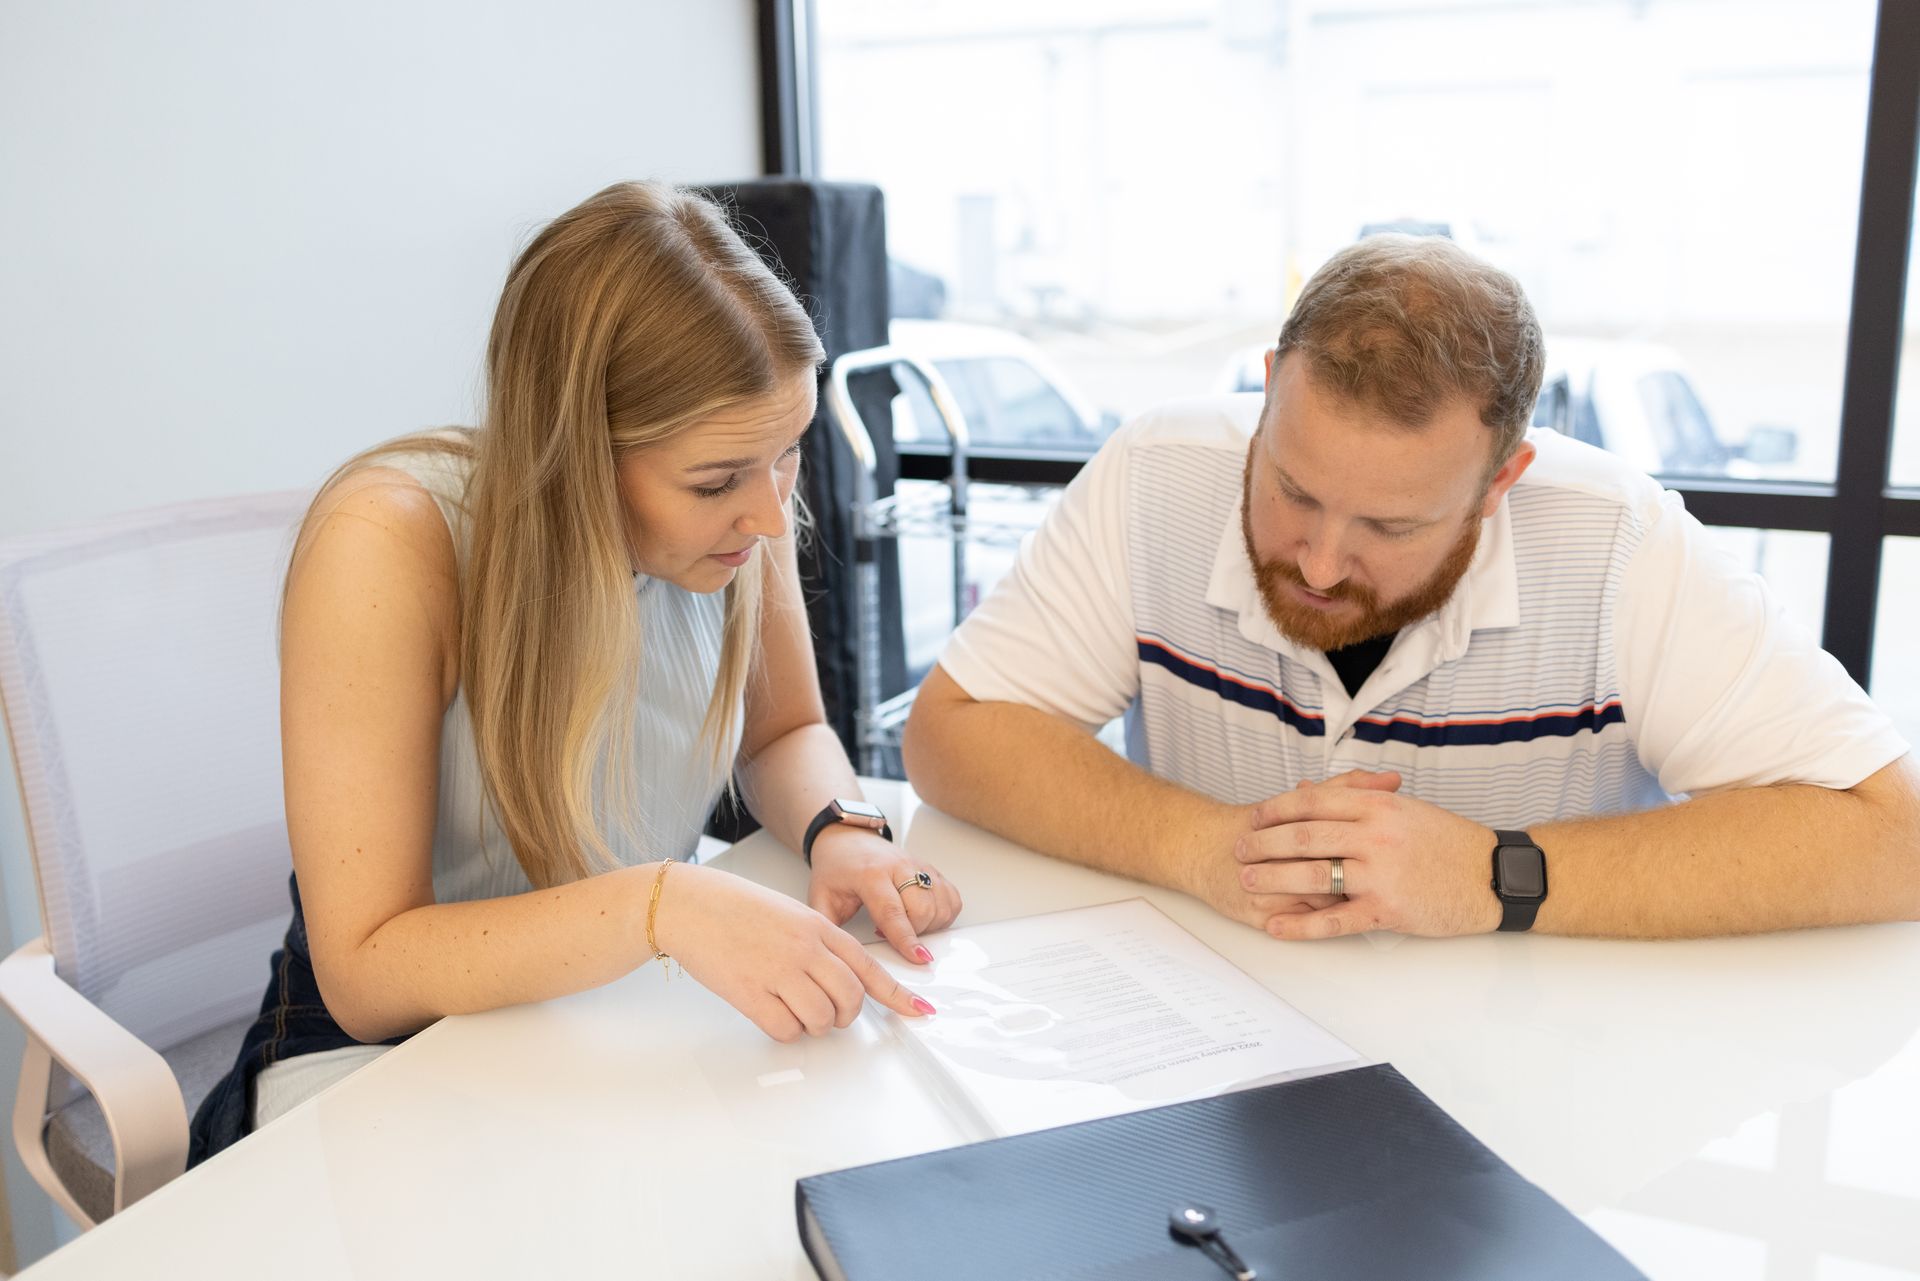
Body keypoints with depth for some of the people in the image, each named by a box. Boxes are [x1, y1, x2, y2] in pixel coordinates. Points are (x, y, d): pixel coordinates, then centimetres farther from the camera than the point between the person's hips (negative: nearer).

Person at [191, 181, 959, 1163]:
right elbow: (365, 975, -26)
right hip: (384, 1050, -3)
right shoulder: (387, 544, -27)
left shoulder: (732, 507, -13)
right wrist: (658, 905, -40)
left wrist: (841, 830, -17)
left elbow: (785, 733, 5)